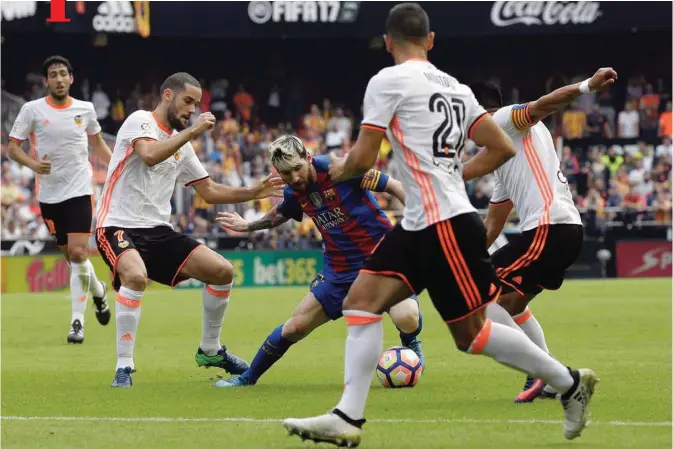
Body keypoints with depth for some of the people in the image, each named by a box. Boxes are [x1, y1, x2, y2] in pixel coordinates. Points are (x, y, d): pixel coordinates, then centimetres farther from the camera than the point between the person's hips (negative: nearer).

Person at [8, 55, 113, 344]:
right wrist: (33, 164, -19)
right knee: (71, 256, 7)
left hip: (79, 190, -1)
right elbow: (12, 147, -1)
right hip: (49, 194, 1)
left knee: (78, 253, -14)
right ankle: (97, 290, 37)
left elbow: (97, 143, 20)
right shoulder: (32, 110, -3)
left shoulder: (85, 109, 2)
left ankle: (77, 321, -6)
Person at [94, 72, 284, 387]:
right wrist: (193, 131, -24)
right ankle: (124, 366, -26)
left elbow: (209, 192, 21)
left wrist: (253, 193, 9)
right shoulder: (140, 121, -6)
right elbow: (150, 155, -28)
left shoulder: (181, 143, 16)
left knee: (222, 270, -1)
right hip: (118, 225, -8)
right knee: (136, 277, -37)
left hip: (157, 230, 8)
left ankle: (210, 350, 19)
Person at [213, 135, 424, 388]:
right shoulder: (295, 192, 0)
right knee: (295, 327, 6)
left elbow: (394, 187, -15)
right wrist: (248, 226, 35)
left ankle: (411, 344, 6)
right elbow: (279, 215, 26)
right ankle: (248, 377, 26)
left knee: (406, 318, -30)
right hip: (340, 269, 5)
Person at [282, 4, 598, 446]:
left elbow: (363, 159, -9)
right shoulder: (454, 87, 14)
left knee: (471, 333, 0)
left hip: (446, 224, -9)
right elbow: (503, 148, 11)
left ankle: (569, 382, 12)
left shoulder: (388, 80, -8)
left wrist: (339, 169, 14)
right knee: (360, 301, 3)